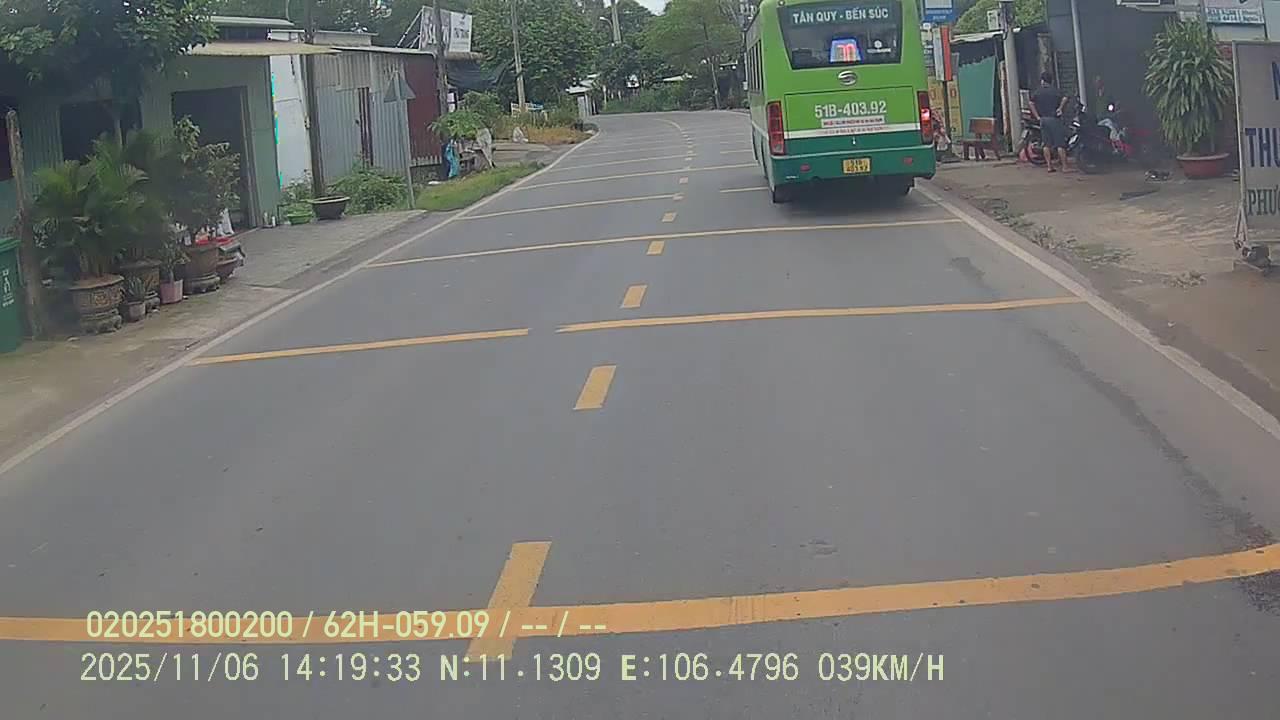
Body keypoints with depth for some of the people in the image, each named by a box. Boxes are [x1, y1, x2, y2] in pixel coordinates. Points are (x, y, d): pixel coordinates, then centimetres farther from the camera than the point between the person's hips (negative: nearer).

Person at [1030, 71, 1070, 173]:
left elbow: (1031, 103, -3)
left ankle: (1049, 166, 6)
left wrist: (1037, 116, -1)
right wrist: (1060, 109, -4)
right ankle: (1064, 166, -6)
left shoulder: (1037, 92, 8)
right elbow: (1064, 99, -17)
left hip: (1043, 119, 4)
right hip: (1054, 118, -3)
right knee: (1060, 144, -4)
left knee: (1047, 144, 8)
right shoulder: (1055, 91, -1)